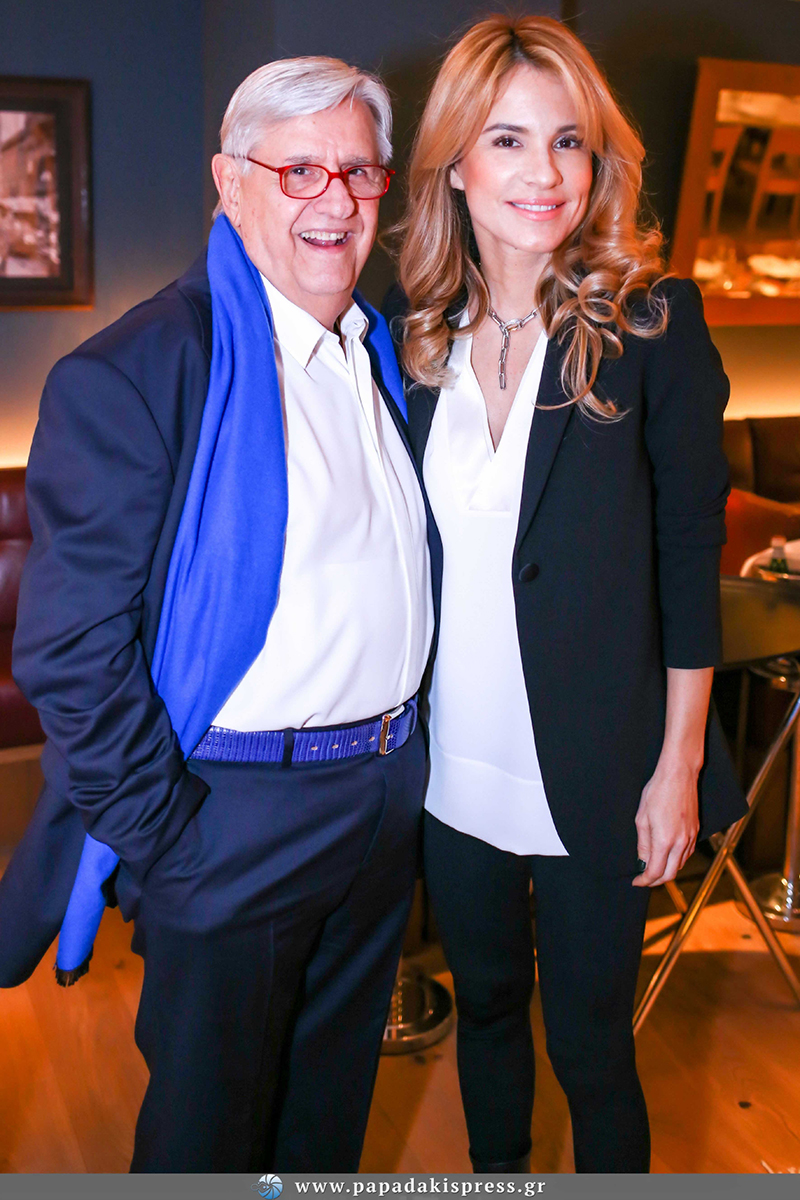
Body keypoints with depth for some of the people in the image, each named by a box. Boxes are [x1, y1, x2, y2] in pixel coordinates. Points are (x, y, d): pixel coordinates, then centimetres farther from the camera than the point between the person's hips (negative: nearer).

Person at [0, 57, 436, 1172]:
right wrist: (168, 836, -17)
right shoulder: (130, 373, -17)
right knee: (212, 1123, 16)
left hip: (388, 802, 7)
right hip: (234, 822, -6)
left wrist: (399, 747, 12)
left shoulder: (386, 352, 7)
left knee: (332, 1109, 25)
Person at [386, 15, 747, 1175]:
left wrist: (679, 763, -8)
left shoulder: (650, 320, -10)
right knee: (484, 1003, 23)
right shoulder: (413, 327, -1)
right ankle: (493, 1172, 48)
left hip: (594, 772, -3)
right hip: (453, 762, 4)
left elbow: (690, 549, -8)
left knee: (590, 1041, 12)